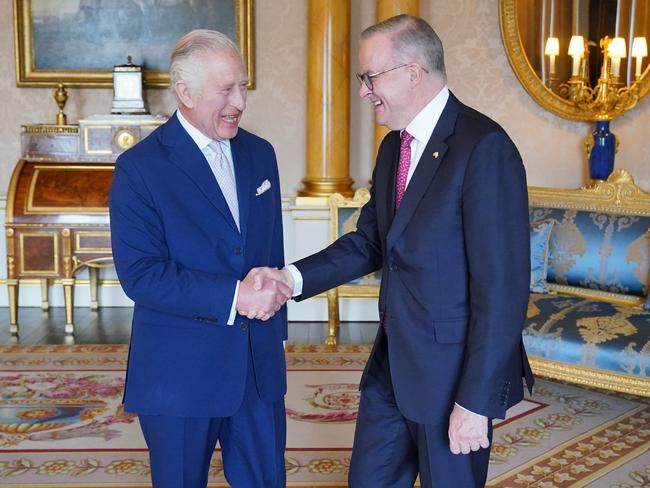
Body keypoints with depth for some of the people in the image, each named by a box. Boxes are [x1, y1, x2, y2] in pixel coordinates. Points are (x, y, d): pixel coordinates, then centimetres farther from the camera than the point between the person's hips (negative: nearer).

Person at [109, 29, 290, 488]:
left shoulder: (260, 153, 7)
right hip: (180, 373, -4)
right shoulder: (140, 167, -12)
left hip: (261, 364, 5)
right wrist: (234, 296, -24)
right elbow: (139, 274, -19)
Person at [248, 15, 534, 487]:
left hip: (454, 373, -7)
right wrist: (292, 278, -6)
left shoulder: (483, 147, -20)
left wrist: (476, 402, -20)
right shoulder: (394, 146, 7)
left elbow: (503, 287, -22)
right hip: (392, 362, 8)